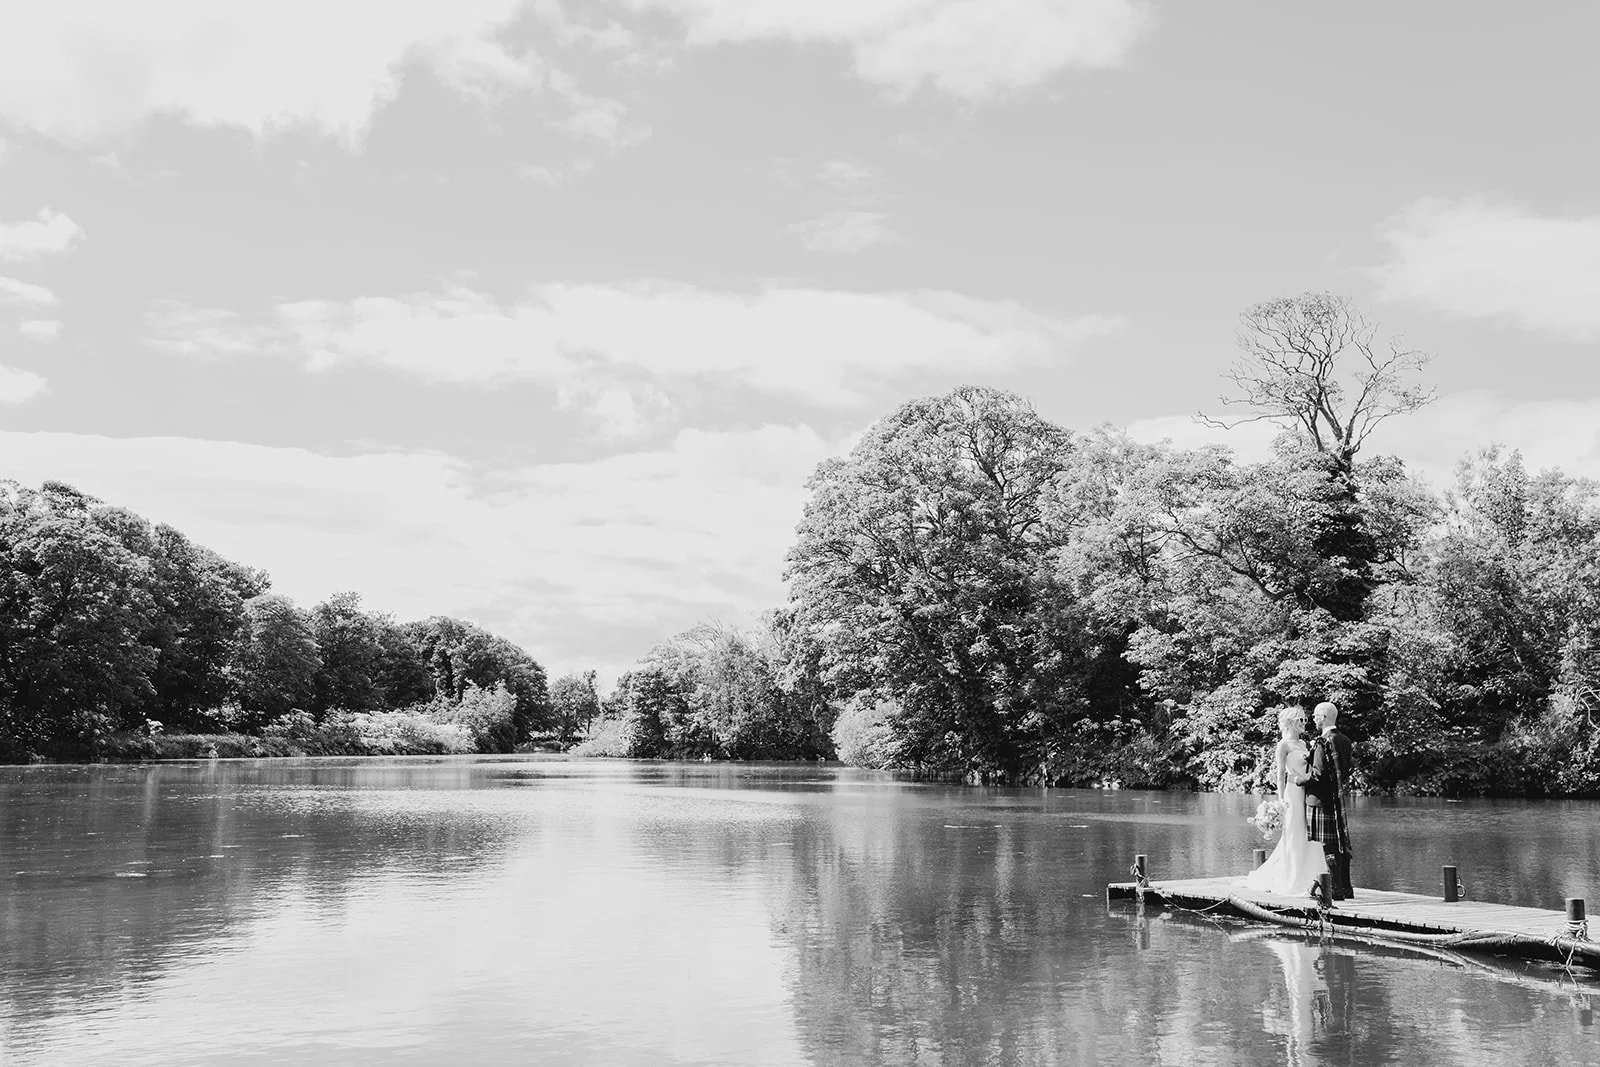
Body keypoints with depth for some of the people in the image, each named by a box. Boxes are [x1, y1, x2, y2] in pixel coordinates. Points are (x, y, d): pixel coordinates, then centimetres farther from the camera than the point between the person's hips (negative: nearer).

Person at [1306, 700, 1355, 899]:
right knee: (1341, 844, 14)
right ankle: (1346, 888, 20)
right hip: (1340, 799, 9)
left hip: (1322, 800, -9)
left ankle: (1336, 890, -3)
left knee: (1329, 846, -5)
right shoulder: (1344, 741, 10)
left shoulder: (1323, 742, -17)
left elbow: (1318, 774, -20)